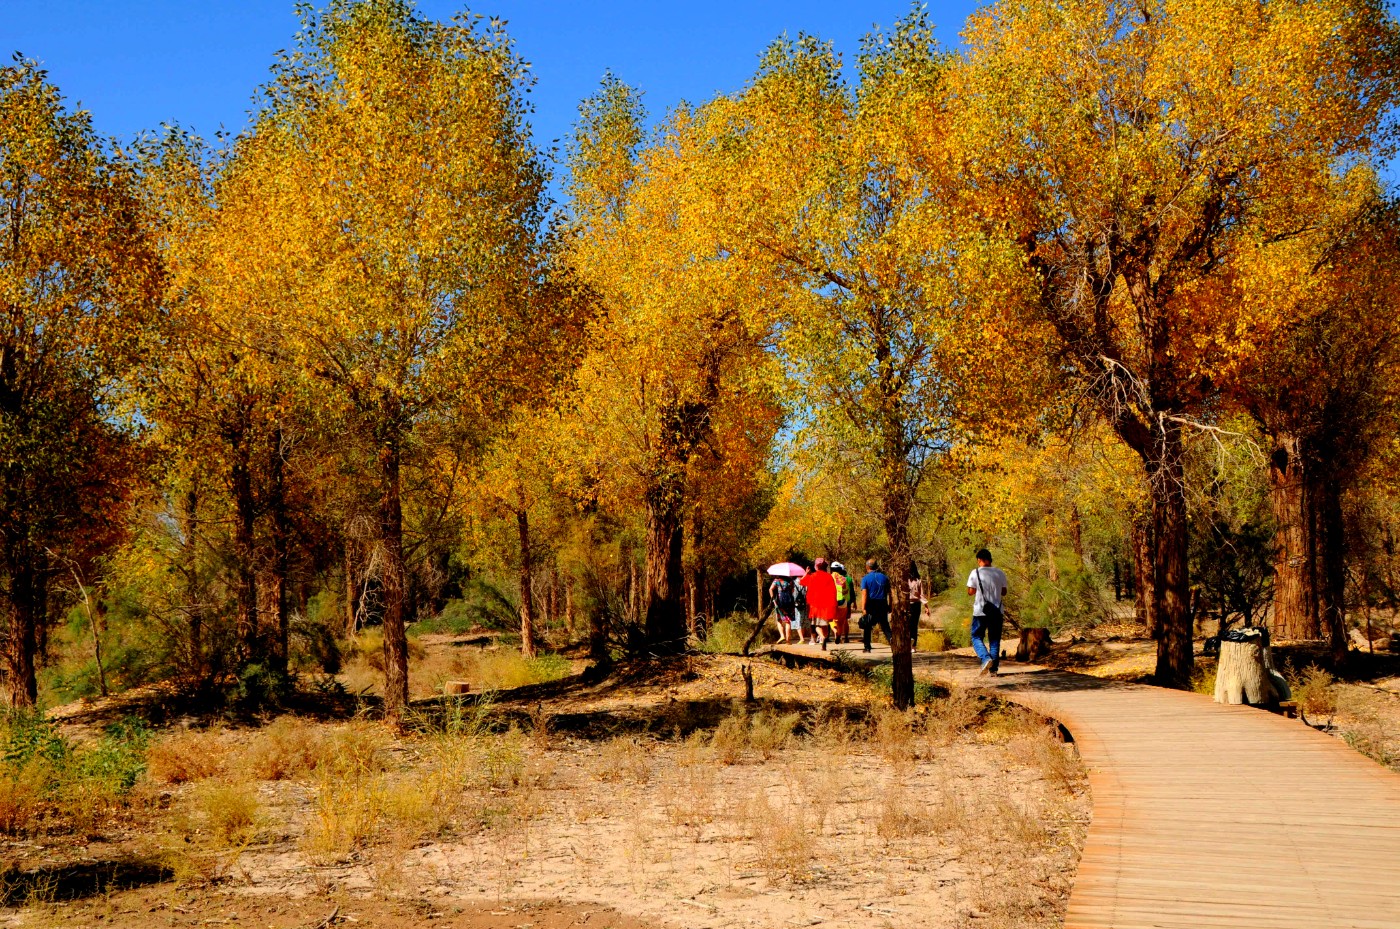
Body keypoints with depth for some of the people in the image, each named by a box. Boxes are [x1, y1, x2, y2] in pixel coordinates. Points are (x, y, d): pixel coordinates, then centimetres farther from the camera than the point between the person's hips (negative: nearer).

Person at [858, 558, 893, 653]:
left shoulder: (865, 579, -4)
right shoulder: (884, 577, 8)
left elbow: (864, 594, -12)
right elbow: (889, 593, 8)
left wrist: (863, 608, -15)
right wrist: (889, 606, 14)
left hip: (871, 605, -3)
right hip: (883, 604, 3)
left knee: (867, 627, 11)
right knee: (885, 626, 9)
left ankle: (867, 647, 12)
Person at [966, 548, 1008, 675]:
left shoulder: (975, 573, -7)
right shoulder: (1000, 573, 3)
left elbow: (970, 592, -6)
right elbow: (1004, 592, 9)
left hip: (980, 612, -3)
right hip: (996, 612, 3)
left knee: (976, 637, 8)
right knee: (994, 640, 10)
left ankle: (986, 658, -16)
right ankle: (993, 668, 6)